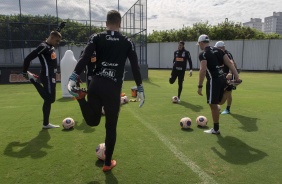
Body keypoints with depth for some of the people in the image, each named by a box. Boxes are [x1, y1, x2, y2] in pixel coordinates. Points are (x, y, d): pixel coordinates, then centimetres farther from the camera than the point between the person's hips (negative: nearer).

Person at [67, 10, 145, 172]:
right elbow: (135, 66, 3)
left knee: (93, 121, 21)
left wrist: (73, 78, -12)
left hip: (96, 85, 2)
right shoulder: (128, 42, 8)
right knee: (111, 127, 15)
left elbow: (84, 58, -6)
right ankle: (108, 163, 26)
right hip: (114, 89, -1)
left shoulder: (96, 38, 9)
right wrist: (140, 88, 7)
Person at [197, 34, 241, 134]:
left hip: (213, 80, -8)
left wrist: (200, 86, -17)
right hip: (222, 78, 8)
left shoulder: (203, 54, -9)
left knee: (213, 105, 4)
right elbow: (229, 63, 7)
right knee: (215, 103, 18)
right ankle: (216, 127, 26)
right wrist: (237, 77, 5)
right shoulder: (218, 50, 13)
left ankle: (215, 129, 15)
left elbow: (203, 70, -20)